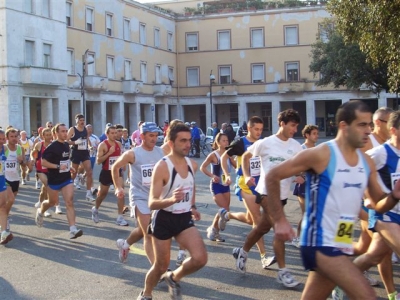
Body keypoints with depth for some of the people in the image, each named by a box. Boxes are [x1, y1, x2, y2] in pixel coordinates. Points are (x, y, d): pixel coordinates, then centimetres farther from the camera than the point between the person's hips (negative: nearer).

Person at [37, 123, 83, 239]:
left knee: (69, 202, -9)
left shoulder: (67, 145, 5)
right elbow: (43, 162, -19)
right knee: (52, 202, 15)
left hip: (67, 179, 5)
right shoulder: (52, 147, -16)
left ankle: (73, 230, -15)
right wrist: (58, 166, -25)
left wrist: (69, 167, 8)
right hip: (54, 180, -5)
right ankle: (40, 212, 50)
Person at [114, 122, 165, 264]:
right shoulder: (132, 154, -12)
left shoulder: (161, 152, -1)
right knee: (149, 234, -10)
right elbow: (115, 168, 2)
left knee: (143, 230, 21)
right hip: (140, 197, -5)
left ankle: (125, 244, 49)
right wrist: (118, 187, -2)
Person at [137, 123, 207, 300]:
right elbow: (152, 204, -25)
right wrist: (171, 200, -43)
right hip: (164, 219, -5)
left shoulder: (192, 165, -1)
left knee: (200, 259, -13)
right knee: (161, 266, 7)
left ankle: (174, 277, 19)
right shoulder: (162, 167, -21)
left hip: (184, 218, 5)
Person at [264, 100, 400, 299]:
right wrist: (279, 220, -12)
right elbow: (272, 176, -10)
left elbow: (379, 205, 13)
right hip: (320, 243, -8)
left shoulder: (366, 162, 7)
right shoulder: (321, 155, -14)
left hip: (342, 244, 8)